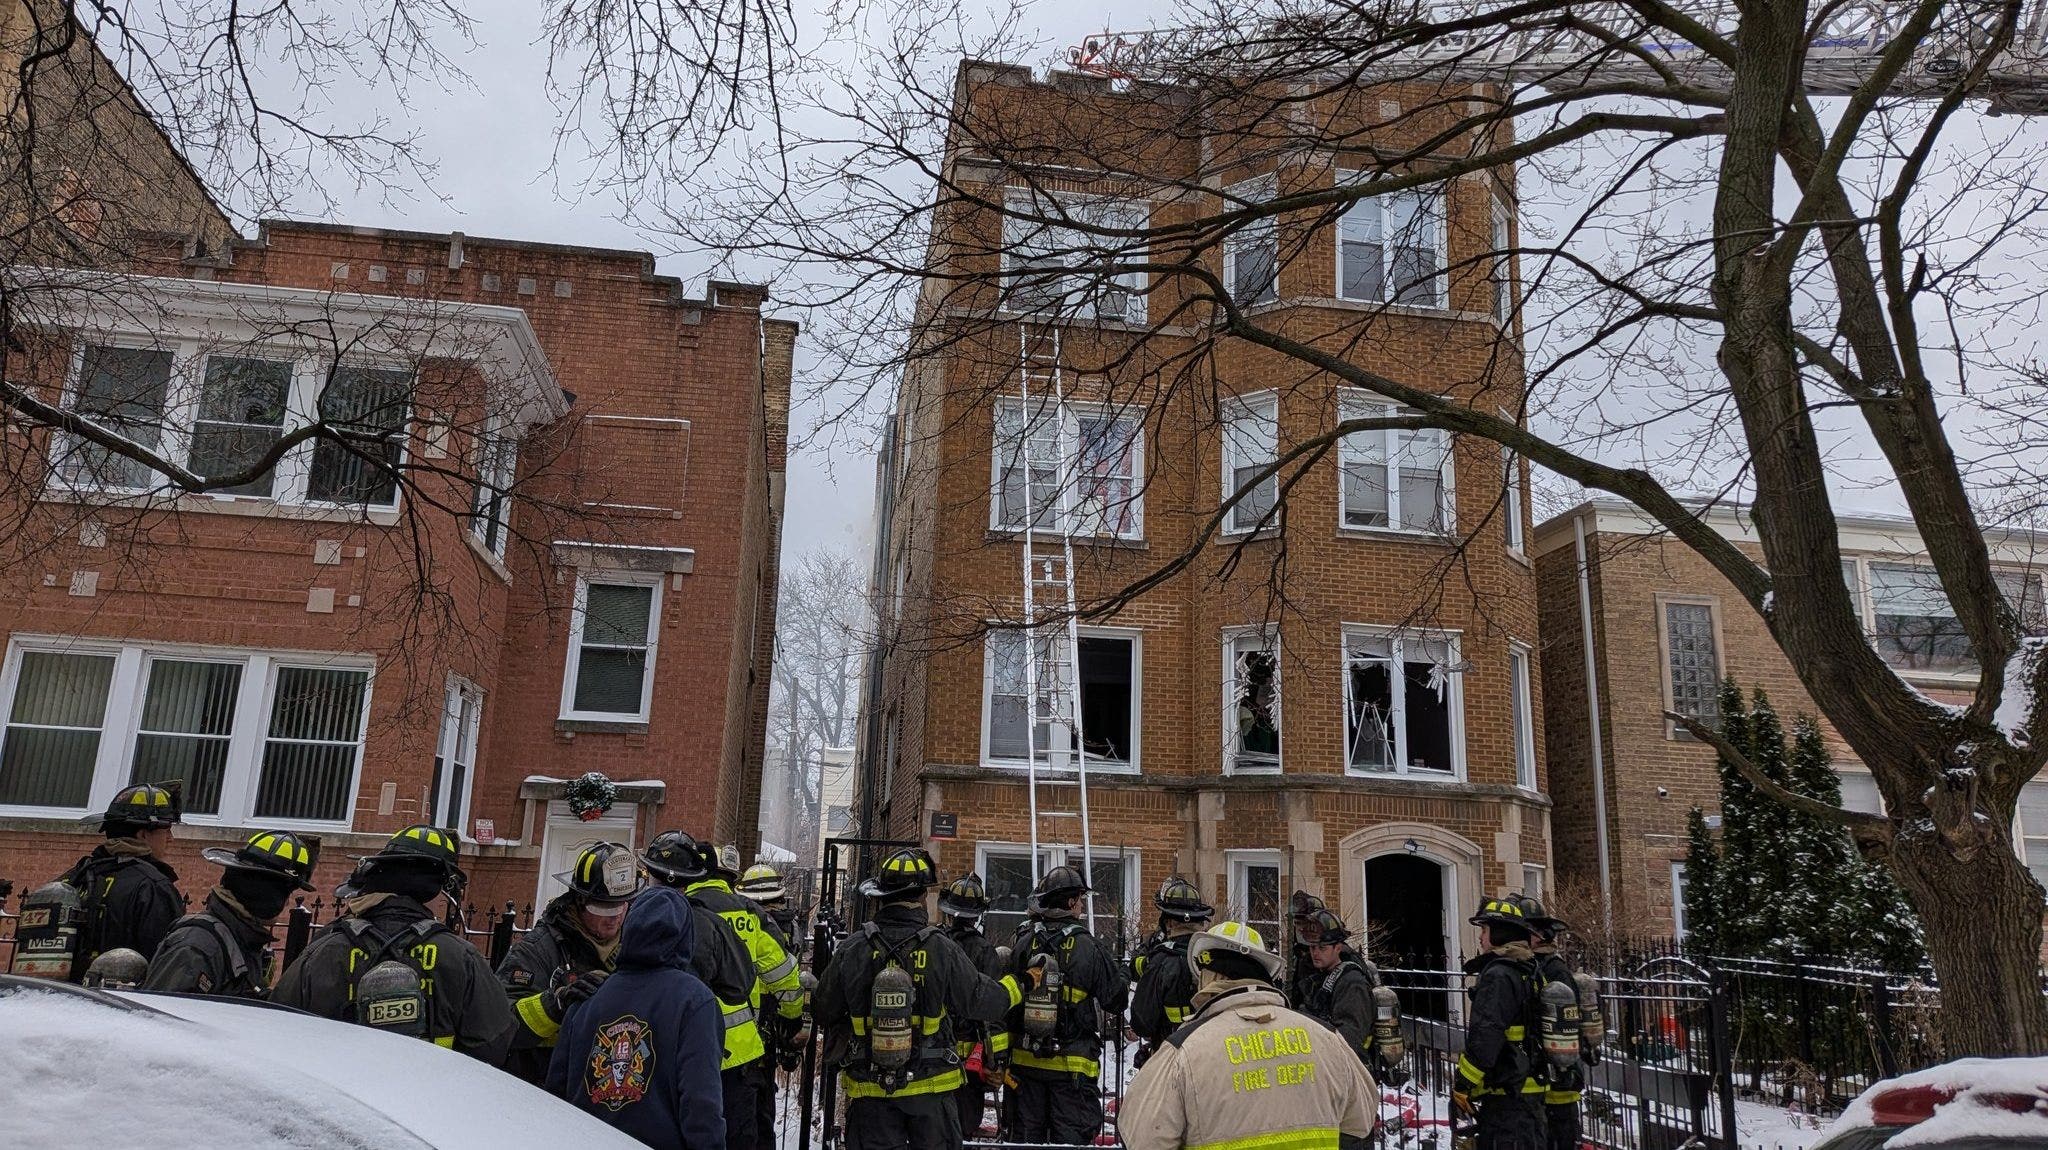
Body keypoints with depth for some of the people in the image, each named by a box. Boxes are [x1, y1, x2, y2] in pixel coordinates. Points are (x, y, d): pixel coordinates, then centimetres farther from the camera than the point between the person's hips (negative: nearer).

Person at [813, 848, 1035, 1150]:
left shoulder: (852, 949, -10)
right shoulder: (942, 949, -14)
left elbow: (824, 1011, 1)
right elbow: (982, 999, -6)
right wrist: (1021, 983, 13)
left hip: (869, 1091, 1)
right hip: (931, 1084, -1)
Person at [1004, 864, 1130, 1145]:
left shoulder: (1023, 943, -3)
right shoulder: (1089, 948, -12)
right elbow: (1117, 1000, -4)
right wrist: (1122, 977, 17)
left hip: (1025, 1060, 3)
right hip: (1073, 1065, -3)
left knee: (1025, 1133, 13)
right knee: (1071, 1136, 6)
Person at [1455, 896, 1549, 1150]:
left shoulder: (1498, 975, -17)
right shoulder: (1527, 971, 14)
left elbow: (1485, 1037, -23)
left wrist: (1462, 1086, -17)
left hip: (1507, 1094, -10)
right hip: (1528, 1088, 10)